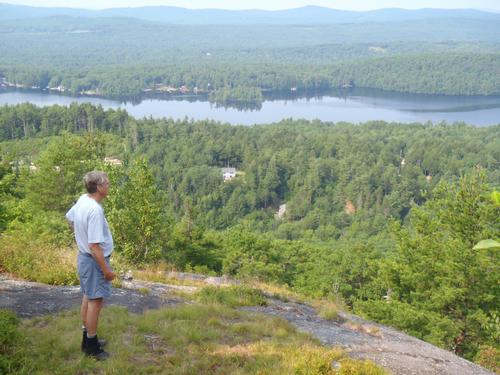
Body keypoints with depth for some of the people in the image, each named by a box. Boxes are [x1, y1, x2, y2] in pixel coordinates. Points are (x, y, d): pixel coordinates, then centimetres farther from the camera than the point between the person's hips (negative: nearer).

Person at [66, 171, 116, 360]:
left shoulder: (82, 200, -1)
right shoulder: (95, 210, -29)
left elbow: (69, 218, 20)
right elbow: (95, 246, -28)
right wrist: (107, 270, -20)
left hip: (84, 256, 10)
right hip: (94, 260, -10)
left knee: (88, 298, 19)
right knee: (95, 301, 1)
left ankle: (87, 339, 33)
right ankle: (92, 347, 12)